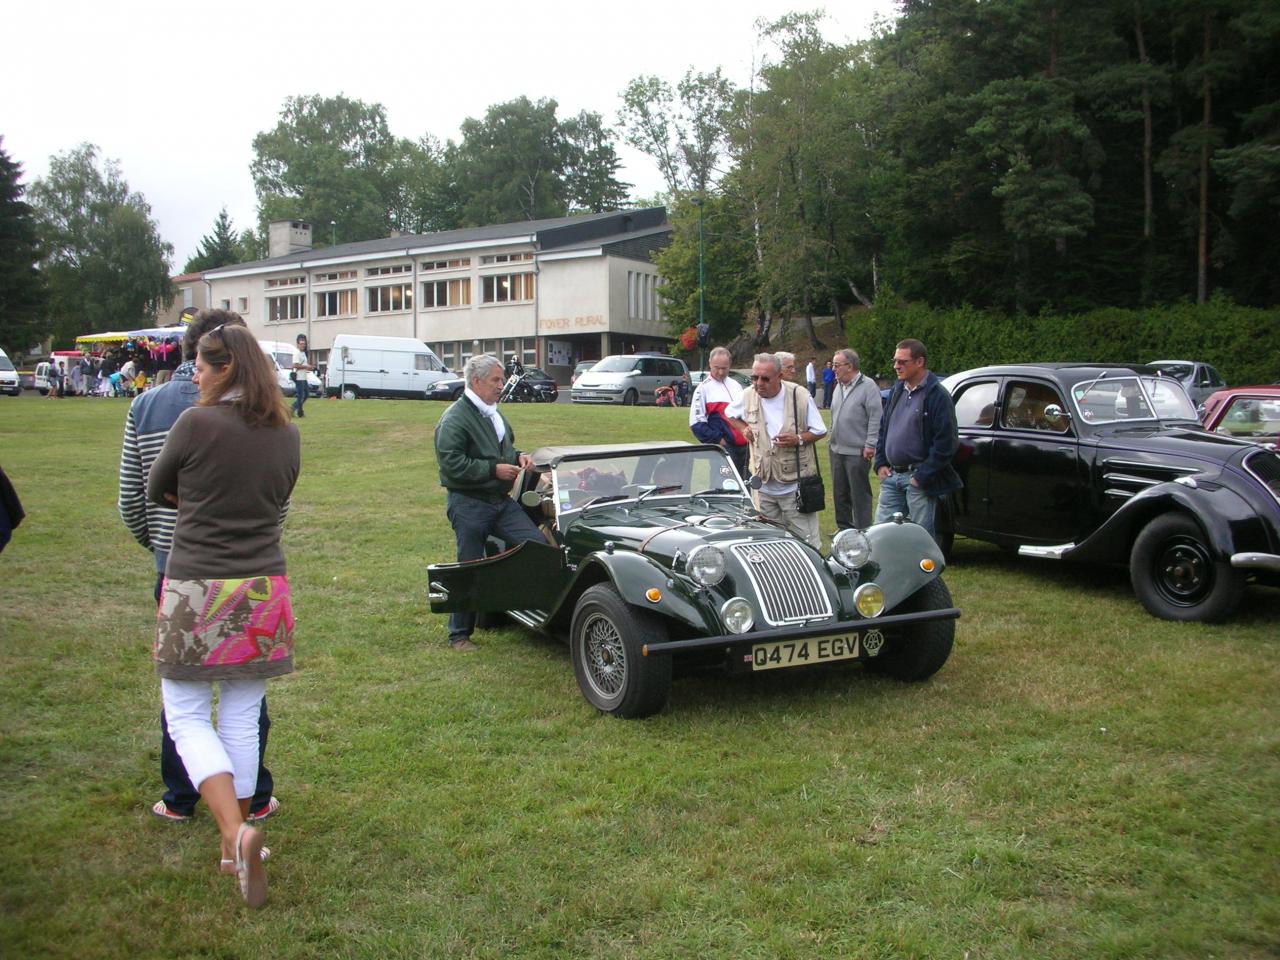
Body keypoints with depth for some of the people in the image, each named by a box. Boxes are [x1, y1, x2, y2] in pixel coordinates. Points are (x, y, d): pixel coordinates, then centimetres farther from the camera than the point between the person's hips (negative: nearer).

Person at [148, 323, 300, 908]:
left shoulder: (196, 423, -11)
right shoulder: (286, 435, 4)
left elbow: (156, 492, 3)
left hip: (196, 592, -5)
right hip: (262, 591, 5)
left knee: (187, 719, 6)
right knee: (242, 720, 14)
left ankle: (236, 832, -13)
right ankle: (236, 847, 23)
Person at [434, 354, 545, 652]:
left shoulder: (494, 414, 15)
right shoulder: (454, 419, -13)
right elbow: (451, 464, -21)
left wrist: (518, 457, 7)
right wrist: (494, 469, -20)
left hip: (501, 501, 7)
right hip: (468, 504, -7)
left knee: (538, 544, -7)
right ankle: (459, 635, 14)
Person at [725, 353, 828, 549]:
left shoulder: (800, 395, -8)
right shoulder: (748, 395, 2)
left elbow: (820, 431, 0)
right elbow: (730, 414, 24)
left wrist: (799, 439, -18)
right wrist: (743, 428, 6)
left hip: (795, 483, -4)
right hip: (763, 485, 4)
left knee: (807, 542, -2)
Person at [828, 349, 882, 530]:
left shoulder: (868, 386, -12)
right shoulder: (839, 387, 14)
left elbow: (876, 418, -16)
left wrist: (870, 445, -19)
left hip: (857, 453, -8)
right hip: (837, 450, 8)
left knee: (859, 495, -3)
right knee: (839, 493, 16)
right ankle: (843, 528, 28)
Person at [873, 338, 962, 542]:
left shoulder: (937, 395, -10)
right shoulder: (897, 391, 13)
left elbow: (945, 443, -15)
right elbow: (883, 429, 22)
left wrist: (922, 476, -16)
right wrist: (880, 464, 10)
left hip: (918, 479, -7)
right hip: (891, 476, 7)